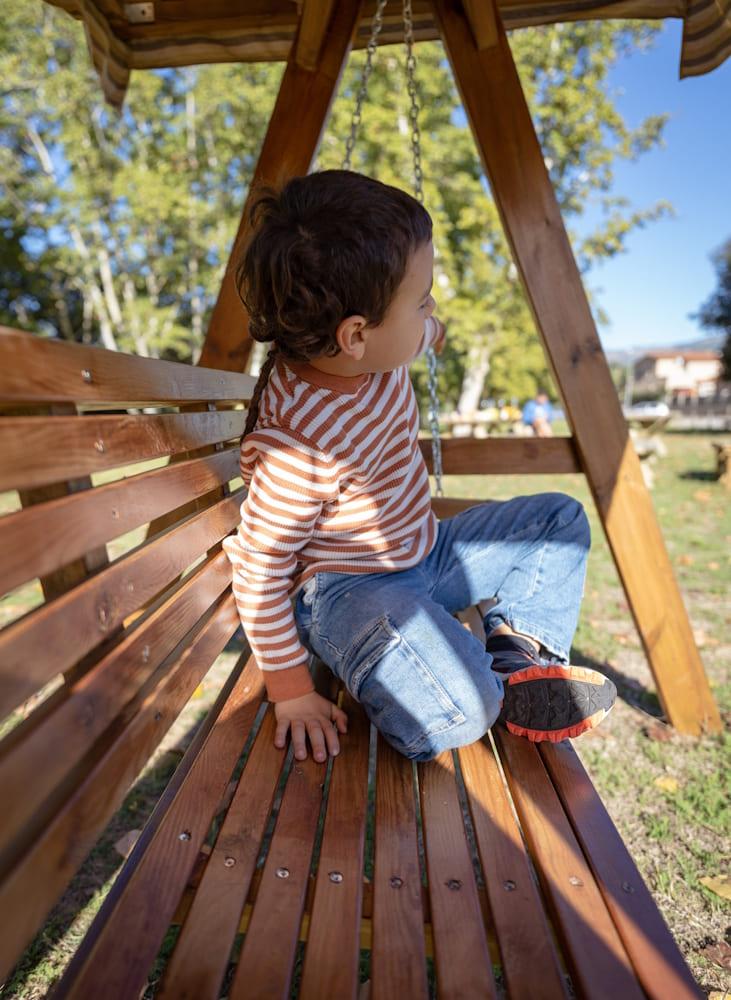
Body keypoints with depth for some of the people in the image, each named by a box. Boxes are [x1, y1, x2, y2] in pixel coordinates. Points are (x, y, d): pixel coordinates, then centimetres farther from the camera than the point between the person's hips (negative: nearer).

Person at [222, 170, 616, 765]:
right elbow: (258, 571, -24)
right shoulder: (302, 444, -33)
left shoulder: (372, 350, -9)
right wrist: (291, 689, -17)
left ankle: (519, 654, 4)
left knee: (559, 519, 10)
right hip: (344, 590, -8)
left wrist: (426, 330, 40)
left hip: (420, 554, 9)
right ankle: (491, 685, 0)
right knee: (455, 713, -35)